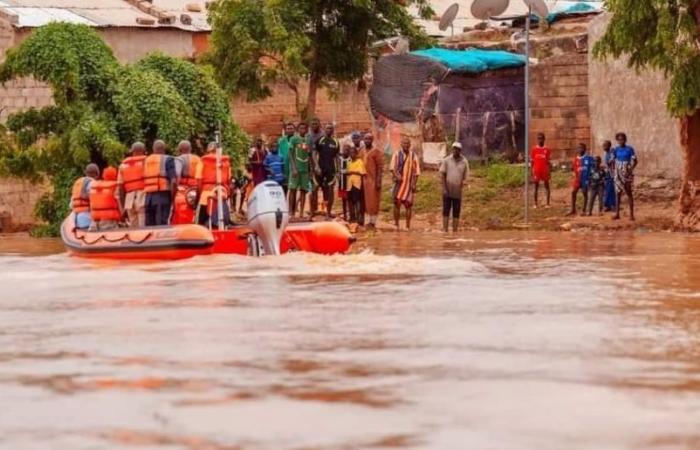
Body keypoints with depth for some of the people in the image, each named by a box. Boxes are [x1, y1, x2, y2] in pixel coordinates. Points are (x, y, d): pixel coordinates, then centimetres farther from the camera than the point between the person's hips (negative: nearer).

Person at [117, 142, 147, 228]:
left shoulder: (123, 165, 17)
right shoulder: (146, 161, 3)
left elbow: (120, 188, 13)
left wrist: (123, 207, 16)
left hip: (129, 198, 4)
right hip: (143, 196, -4)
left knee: (133, 228, 7)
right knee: (143, 226, -9)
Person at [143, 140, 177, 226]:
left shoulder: (146, 161, 16)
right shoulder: (167, 160, 1)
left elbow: (142, 180, 10)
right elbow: (174, 181, -10)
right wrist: (172, 198, -2)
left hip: (148, 196, 4)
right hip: (163, 196, -4)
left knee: (149, 227, 8)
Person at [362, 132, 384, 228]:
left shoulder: (376, 152, -6)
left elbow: (380, 167, -10)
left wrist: (378, 181, -17)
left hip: (373, 180, -6)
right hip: (364, 180, 6)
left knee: (373, 201, -4)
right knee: (365, 201, 8)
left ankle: (373, 222, -2)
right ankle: (370, 220, 15)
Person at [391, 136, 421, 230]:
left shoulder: (413, 156, 6)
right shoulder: (397, 154, 4)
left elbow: (416, 171, 5)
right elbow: (393, 167, -5)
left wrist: (414, 184, -4)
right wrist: (396, 175, -23)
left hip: (409, 184, 0)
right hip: (399, 183, 0)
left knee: (408, 204, 0)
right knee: (397, 203, -1)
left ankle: (408, 226, 5)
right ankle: (396, 224, 8)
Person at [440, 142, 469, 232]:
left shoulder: (464, 162, 2)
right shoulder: (446, 160, 1)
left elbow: (465, 177, 6)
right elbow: (443, 175, 0)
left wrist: (463, 183, -12)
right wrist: (444, 188, -7)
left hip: (458, 191, 1)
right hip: (447, 191, -1)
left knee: (456, 213, 3)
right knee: (446, 211, -2)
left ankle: (455, 231, 6)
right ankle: (445, 230, -2)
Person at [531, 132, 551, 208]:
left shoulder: (547, 149, 1)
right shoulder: (534, 149, 2)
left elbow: (549, 162, 2)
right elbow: (532, 161, 5)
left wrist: (550, 171, -3)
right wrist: (532, 172, 1)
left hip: (545, 170, 0)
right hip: (536, 170, 0)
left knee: (547, 186, 2)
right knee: (536, 186, 5)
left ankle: (548, 203, 6)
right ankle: (536, 203, 10)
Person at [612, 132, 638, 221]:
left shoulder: (630, 149, -7)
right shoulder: (616, 150, 4)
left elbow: (635, 161, -7)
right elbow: (613, 161, 11)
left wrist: (630, 170, -19)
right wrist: (614, 170, -2)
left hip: (627, 174, -4)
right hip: (618, 174, 4)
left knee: (629, 193, -1)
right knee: (618, 193, 4)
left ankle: (631, 214, 0)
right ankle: (617, 213, 7)